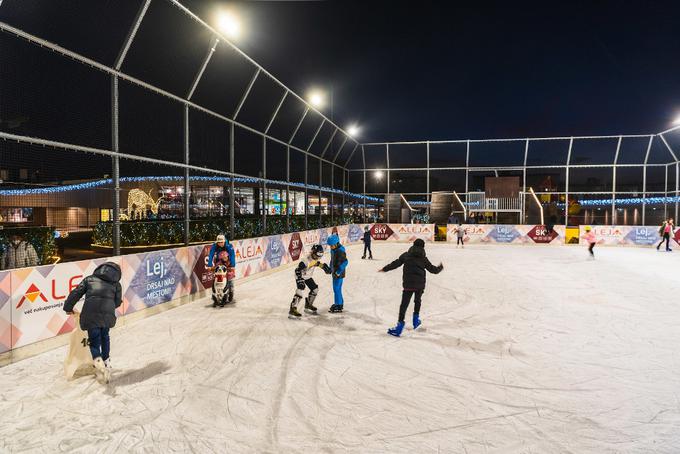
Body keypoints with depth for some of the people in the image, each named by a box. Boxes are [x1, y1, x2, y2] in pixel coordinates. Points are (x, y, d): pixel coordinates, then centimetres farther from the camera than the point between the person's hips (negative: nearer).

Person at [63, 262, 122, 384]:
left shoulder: (90, 279, 23)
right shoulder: (116, 284, 23)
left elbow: (76, 293, 17)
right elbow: (117, 302, 19)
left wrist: (68, 307, 28)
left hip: (91, 314, -1)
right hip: (108, 314, 1)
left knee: (94, 340, 7)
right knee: (104, 337, 26)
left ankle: (98, 361, -18)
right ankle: (106, 362, 28)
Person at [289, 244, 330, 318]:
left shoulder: (315, 258, -6)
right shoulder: (306, 260, -33)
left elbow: (318, 263, 16)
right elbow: (298, 270, -34)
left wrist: (324, 267, 4)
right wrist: (300, 280, -40)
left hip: (308, 277, 9)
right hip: (300, 276, -9)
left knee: (315, 289, 12)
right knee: (300, 291, -25)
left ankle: (308, 305, 30)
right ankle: (292, 309, -28)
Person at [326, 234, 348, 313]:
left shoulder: (340, 251, -21)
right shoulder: (333, 250, 7)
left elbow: (345, 262, -23)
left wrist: (339, 271, -23)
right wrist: (330, 268, 17)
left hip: (339, 273, -9)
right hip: (334, 272, 9)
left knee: (337, 289, -7)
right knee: (336, 288, 17)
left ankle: (338, 306, 0)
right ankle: (340, 303, 31)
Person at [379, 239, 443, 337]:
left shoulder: (406, 255, 4)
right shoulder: (423, 258, 8)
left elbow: (396, 263, 4)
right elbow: (432, 269, 14)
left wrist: (385, 269, 14)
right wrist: (440, 267, 35)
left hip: (408, 284, -2)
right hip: (420, 284, 2)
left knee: (404, 304, -4)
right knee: (417, 301, 28)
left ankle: (400, 324, -11)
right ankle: (416, 319, 34)